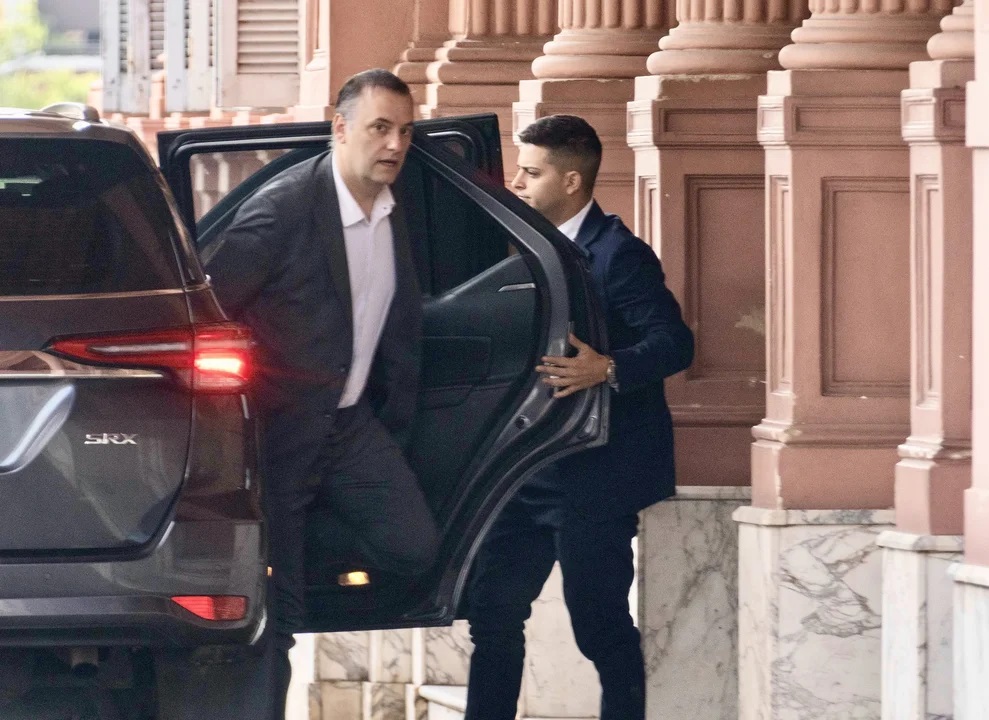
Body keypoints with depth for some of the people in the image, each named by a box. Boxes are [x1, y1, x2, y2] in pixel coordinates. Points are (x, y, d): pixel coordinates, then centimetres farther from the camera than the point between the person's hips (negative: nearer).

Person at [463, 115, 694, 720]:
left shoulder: (617, 255, -14)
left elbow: (674, 342, -21)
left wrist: (609, 369, -37)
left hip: (594, 476, -8)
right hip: (531, 475, 8)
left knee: (601, 624, -2)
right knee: (494, 611, 8)